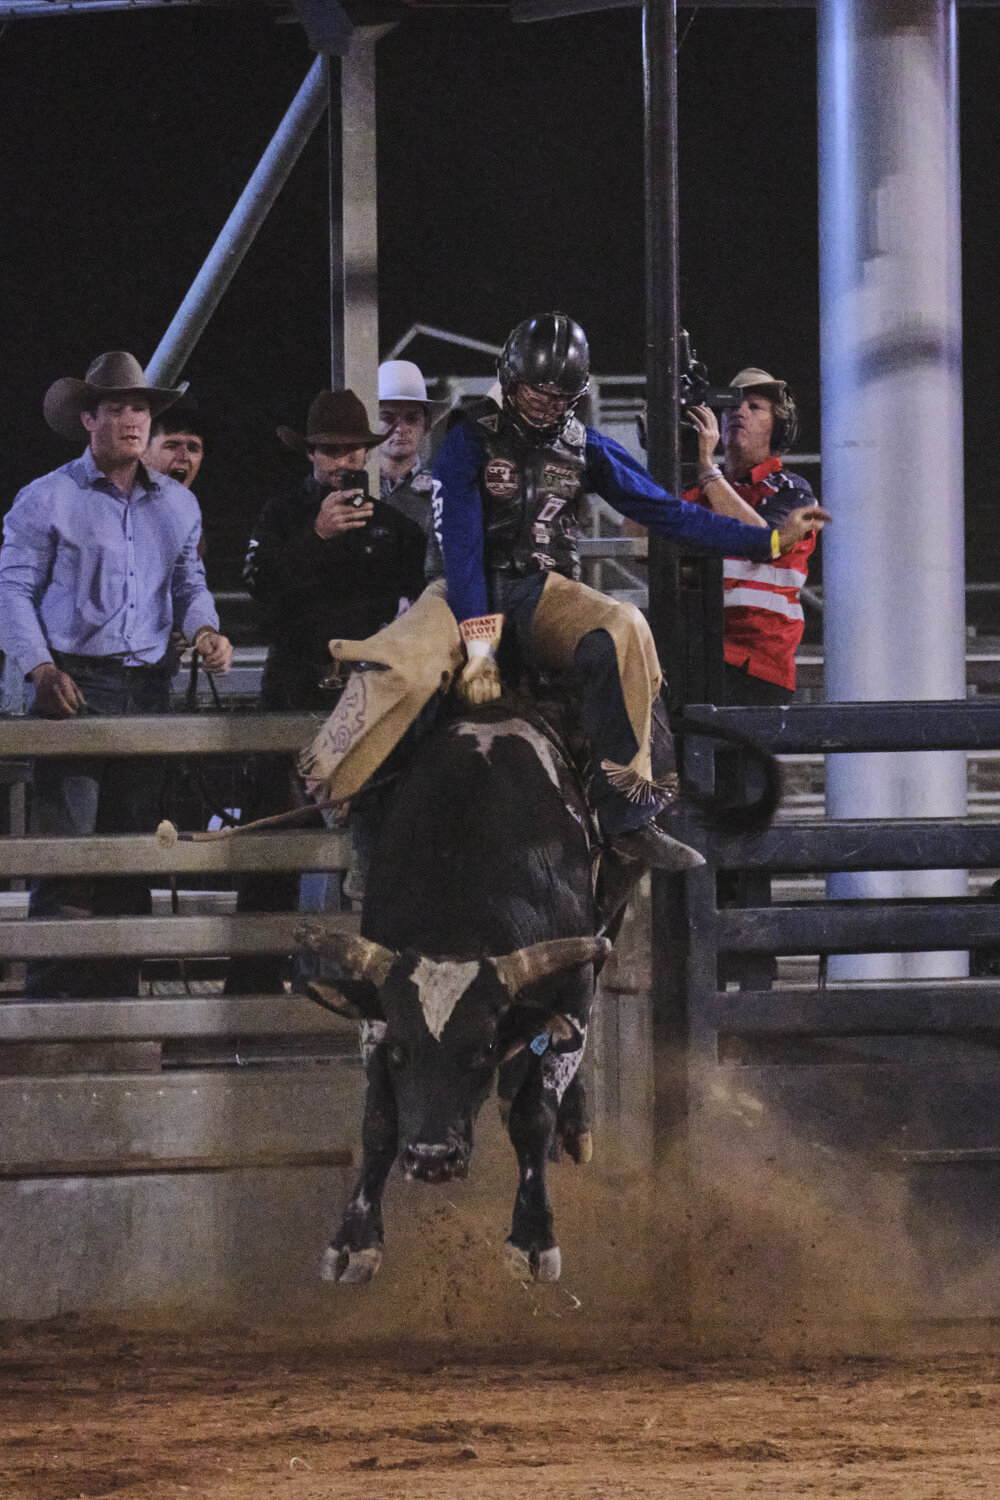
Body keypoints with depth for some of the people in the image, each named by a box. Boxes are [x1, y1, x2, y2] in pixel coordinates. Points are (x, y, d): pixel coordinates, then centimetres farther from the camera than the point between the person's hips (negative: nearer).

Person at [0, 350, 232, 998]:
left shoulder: (178, 503, 16)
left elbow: (189, 581, 23)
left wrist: (205, 628, 1)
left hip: (148, 688, 5)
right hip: (74, 684, -5)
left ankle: (117, 992, 12)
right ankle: (52, 999, -12)